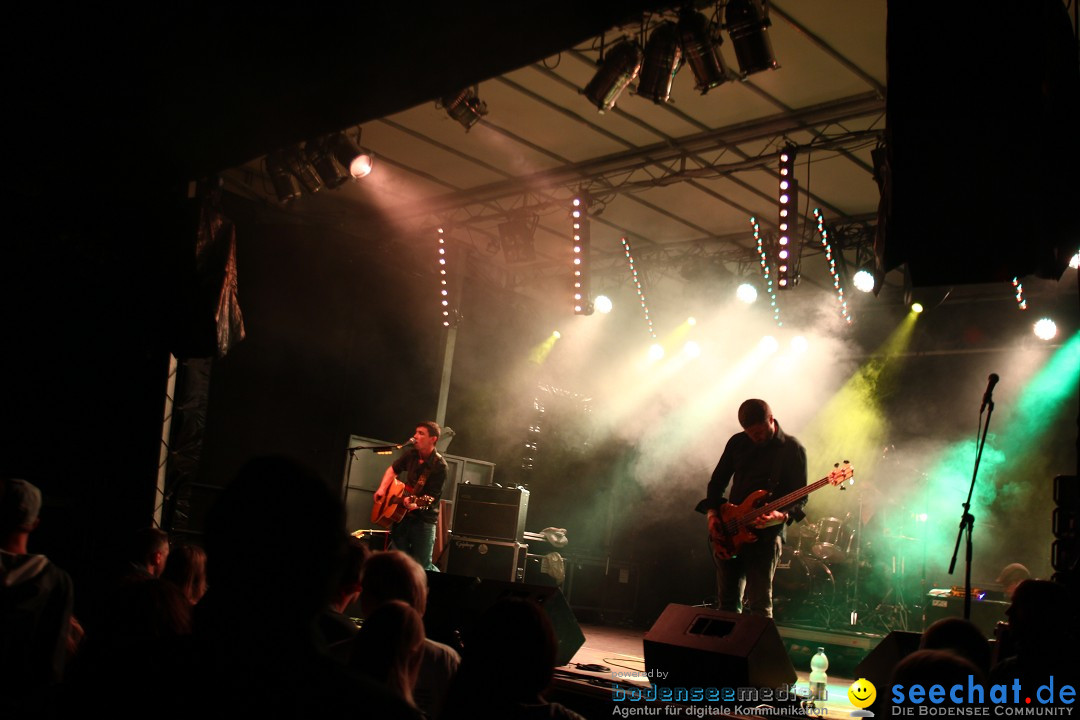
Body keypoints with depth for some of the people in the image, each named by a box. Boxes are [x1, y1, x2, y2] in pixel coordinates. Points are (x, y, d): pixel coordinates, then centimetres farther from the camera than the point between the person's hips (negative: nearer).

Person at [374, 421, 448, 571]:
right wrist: (382, 489, 5)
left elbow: (430, 497, -19)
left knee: (423, 567, -5)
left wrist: (416, 504, -38)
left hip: (423, 519, -6)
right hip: (400, 515, 6)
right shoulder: (411, 454, 1)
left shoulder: (439, 465, -17)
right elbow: (393, 470, 19)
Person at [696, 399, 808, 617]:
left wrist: (781, 516, -25)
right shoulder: (737, 442, 8)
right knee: (728, 600, 9)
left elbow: (800, 498, -7)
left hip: (766, 534, -5)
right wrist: (712, 513, 1)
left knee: (759, 604, -6)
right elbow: (718, 480, 15)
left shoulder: (793, 449, -5)